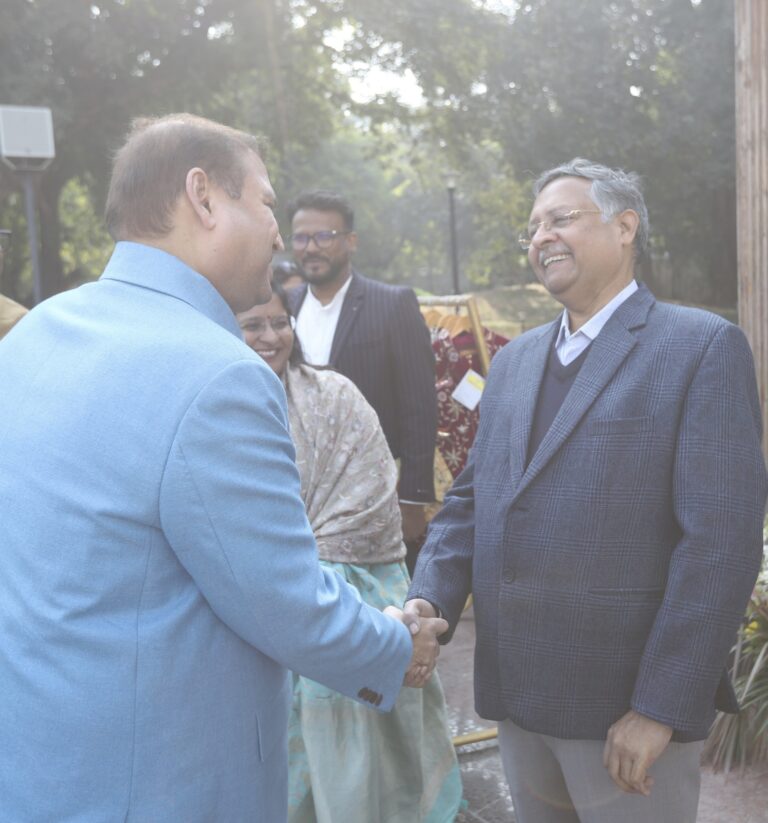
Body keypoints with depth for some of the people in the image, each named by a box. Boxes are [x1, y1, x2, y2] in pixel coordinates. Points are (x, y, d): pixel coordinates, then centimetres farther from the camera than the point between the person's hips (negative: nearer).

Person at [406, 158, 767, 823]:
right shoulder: (513, 361, 13)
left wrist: (661, 707, -17)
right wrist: (430, 600, -6)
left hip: (627, 702, -6)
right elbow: (471, 500, 11)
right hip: (516, 693, 6)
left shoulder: (703, 347, -8)